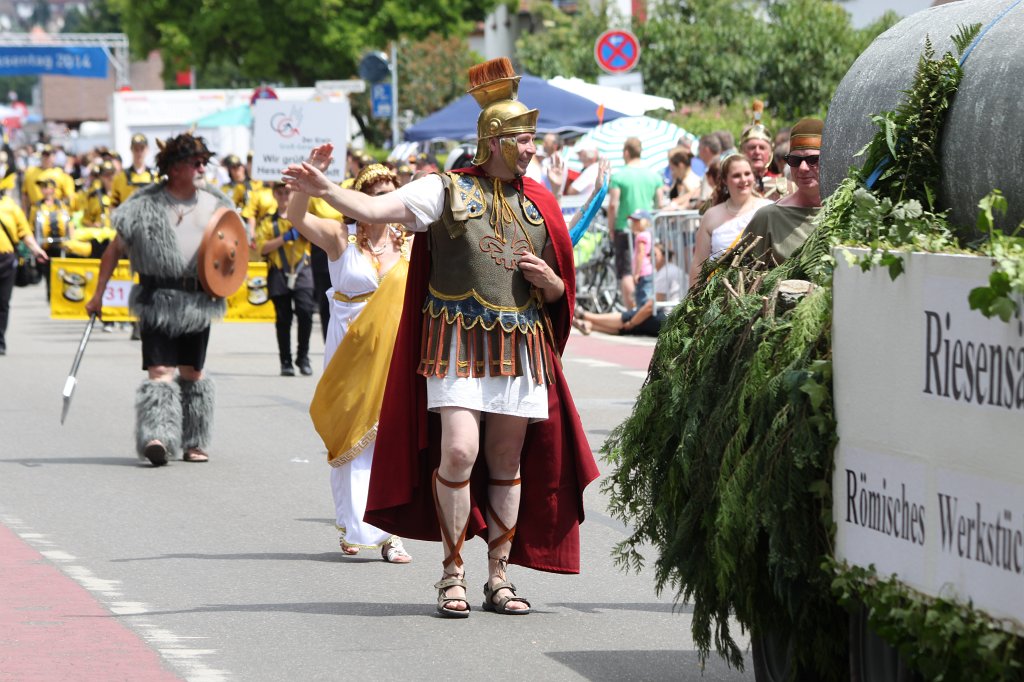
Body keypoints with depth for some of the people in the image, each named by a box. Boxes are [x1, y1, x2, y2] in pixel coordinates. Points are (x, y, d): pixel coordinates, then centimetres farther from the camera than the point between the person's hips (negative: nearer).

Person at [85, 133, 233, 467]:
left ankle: (194, 443, 22)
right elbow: (115, 249, 3)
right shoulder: (147, 204, 0)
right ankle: (157, 438, -25)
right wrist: (98, 294, -2)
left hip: (198, 299, 3)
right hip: (158, 299, -3)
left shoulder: (214, 203, 10)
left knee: (193, 372, 12)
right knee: (160, 371, -14)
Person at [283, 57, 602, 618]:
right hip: (459, 341, -4)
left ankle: (499, 577, 14)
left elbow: (559, 292, 20)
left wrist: (546, 280, -3)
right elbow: (373, 209, -10)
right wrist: (323, 190, -25)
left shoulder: (539, 204, 14)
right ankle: (452, 575, -4)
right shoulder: (448, 191, 0)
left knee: (508, 461, 6)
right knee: (459, 450, -16)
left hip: (522, 346, 4)